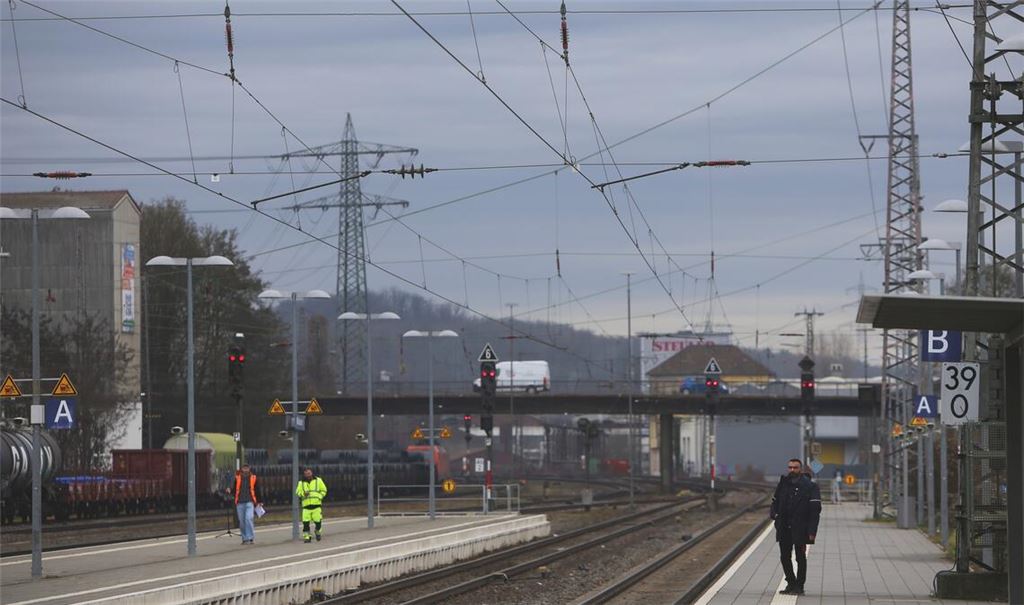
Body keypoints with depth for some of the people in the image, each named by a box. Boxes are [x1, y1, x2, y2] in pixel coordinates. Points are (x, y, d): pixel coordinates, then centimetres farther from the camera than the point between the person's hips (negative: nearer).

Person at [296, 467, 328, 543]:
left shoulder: (318, 480, 6)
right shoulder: (301, 483, 10)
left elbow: (324, 490, 10)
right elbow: (298, 492, 8)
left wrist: (319, 497, -4)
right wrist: (303, 494, -12)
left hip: (316, 505, -1)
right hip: (306, 505, 1)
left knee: (318, 521, -1)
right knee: (305, 522, -7)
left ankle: (318, 532, 28)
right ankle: (306, 537, 1)